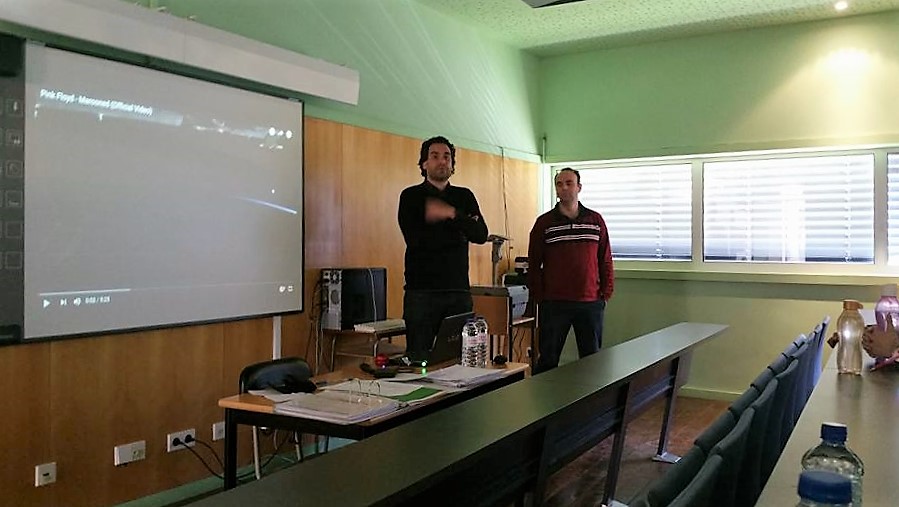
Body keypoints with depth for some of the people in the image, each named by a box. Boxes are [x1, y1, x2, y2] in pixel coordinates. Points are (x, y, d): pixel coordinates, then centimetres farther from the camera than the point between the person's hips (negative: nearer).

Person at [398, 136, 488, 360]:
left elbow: (481, 235, -1)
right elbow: (415, 239, -11)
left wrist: (452, 214, -16)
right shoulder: (411, 196, 4)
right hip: (421, 291, -3)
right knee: (418, 357, -2)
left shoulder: (465, 197, 15)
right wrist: (459, 230, -4)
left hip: (458, 290, 3)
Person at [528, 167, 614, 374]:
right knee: (547, 360, 5)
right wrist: (538, 297, -3)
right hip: (553, 303, -2)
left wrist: (606, 293, 3)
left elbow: (605, 261, 9)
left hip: (591, 303, 2)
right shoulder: (544, 223, 2)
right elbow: (533, 264, 2)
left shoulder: (596, 221, 7)